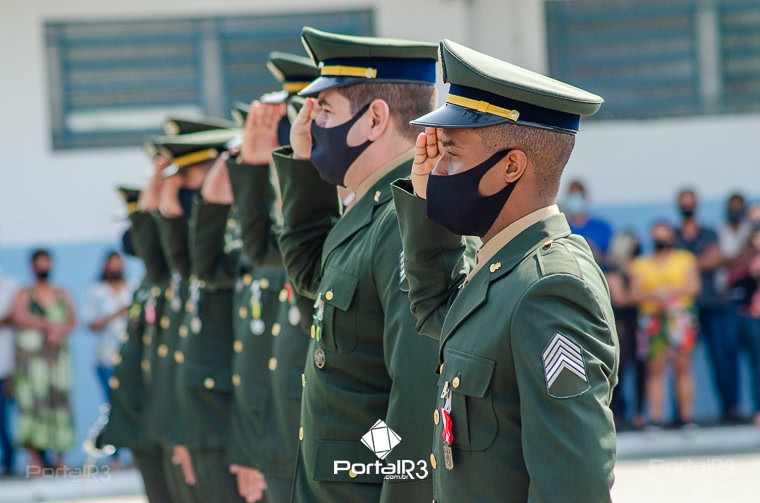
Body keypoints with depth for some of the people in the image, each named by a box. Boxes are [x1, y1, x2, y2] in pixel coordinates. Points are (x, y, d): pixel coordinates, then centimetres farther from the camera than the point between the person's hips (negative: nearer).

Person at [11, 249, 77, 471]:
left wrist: (60, 331, -12)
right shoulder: (25, 294, 9)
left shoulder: (62, 294, 19)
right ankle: (34, 455, -15)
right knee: (33, 400, -12)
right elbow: (19, 317, -7)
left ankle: (60, 457, -4)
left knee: (60, 400, -4)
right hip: (31, 353, -3)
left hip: (58, 352, 3)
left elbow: (73, 320, 9)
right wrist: (49, 325, -12)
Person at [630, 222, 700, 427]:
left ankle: (686, 418, -4)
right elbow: (635, 294, 6)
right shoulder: (641, 264, 16)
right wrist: (655, 295, -11)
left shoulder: (685, 259, 13)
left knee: (683, 368, -5)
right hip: (652, 318, 1)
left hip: (680, 316, -1)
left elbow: (693, 287, 1)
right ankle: (655, 419, -7)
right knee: (655, 370, -4)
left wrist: (669, 290, -11)